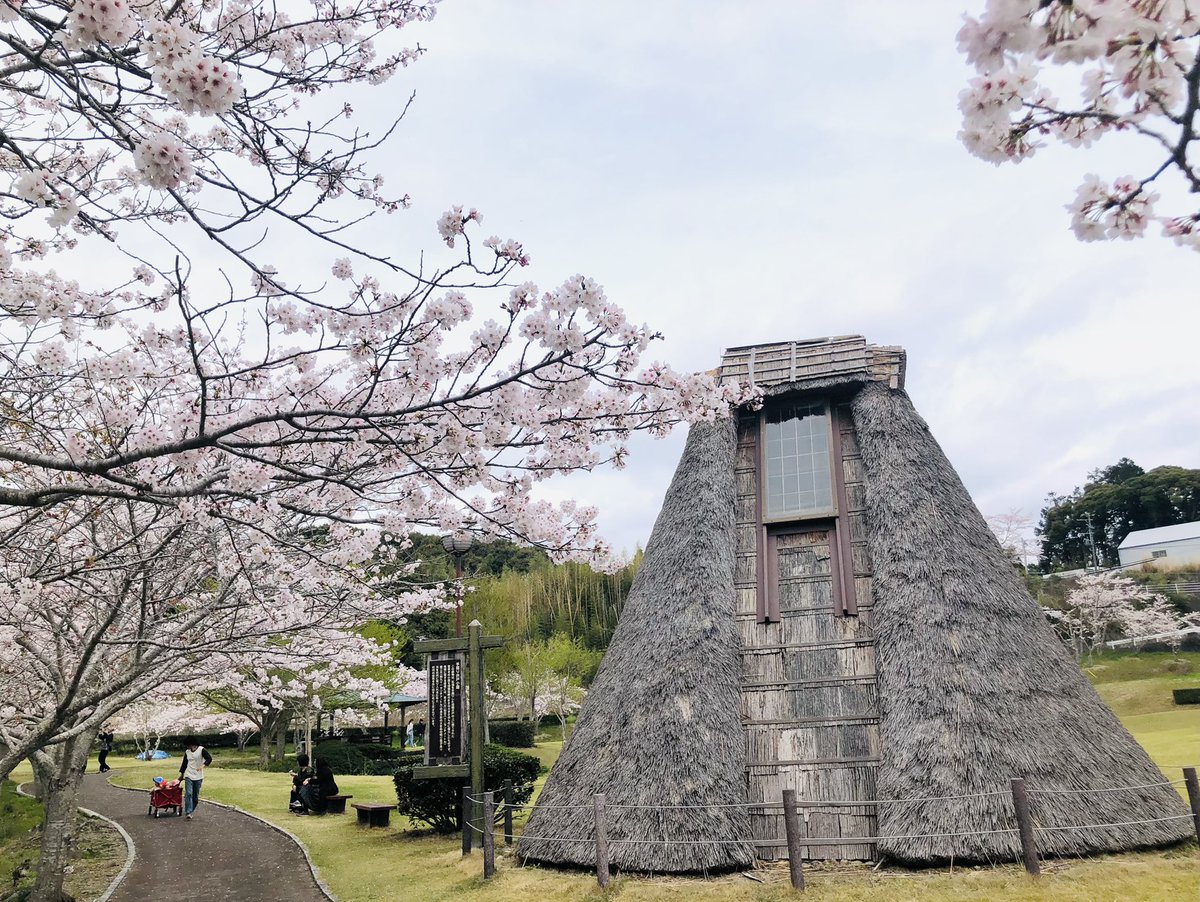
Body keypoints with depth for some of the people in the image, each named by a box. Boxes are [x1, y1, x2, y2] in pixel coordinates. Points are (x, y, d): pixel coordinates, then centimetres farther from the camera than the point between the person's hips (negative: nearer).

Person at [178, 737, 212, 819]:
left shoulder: (201, 750, -8)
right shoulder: (187, 752, 7)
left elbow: (209, 758, -20)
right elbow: (184, 763, 19)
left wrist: (203, 765, -37)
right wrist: (181, 774, 22)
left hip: (198, 777, -2)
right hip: (188, 776, 2)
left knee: (195, 796, 5)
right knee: (188, 794, -13)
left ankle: (189, 811, 19)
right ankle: (188, 813, -15)